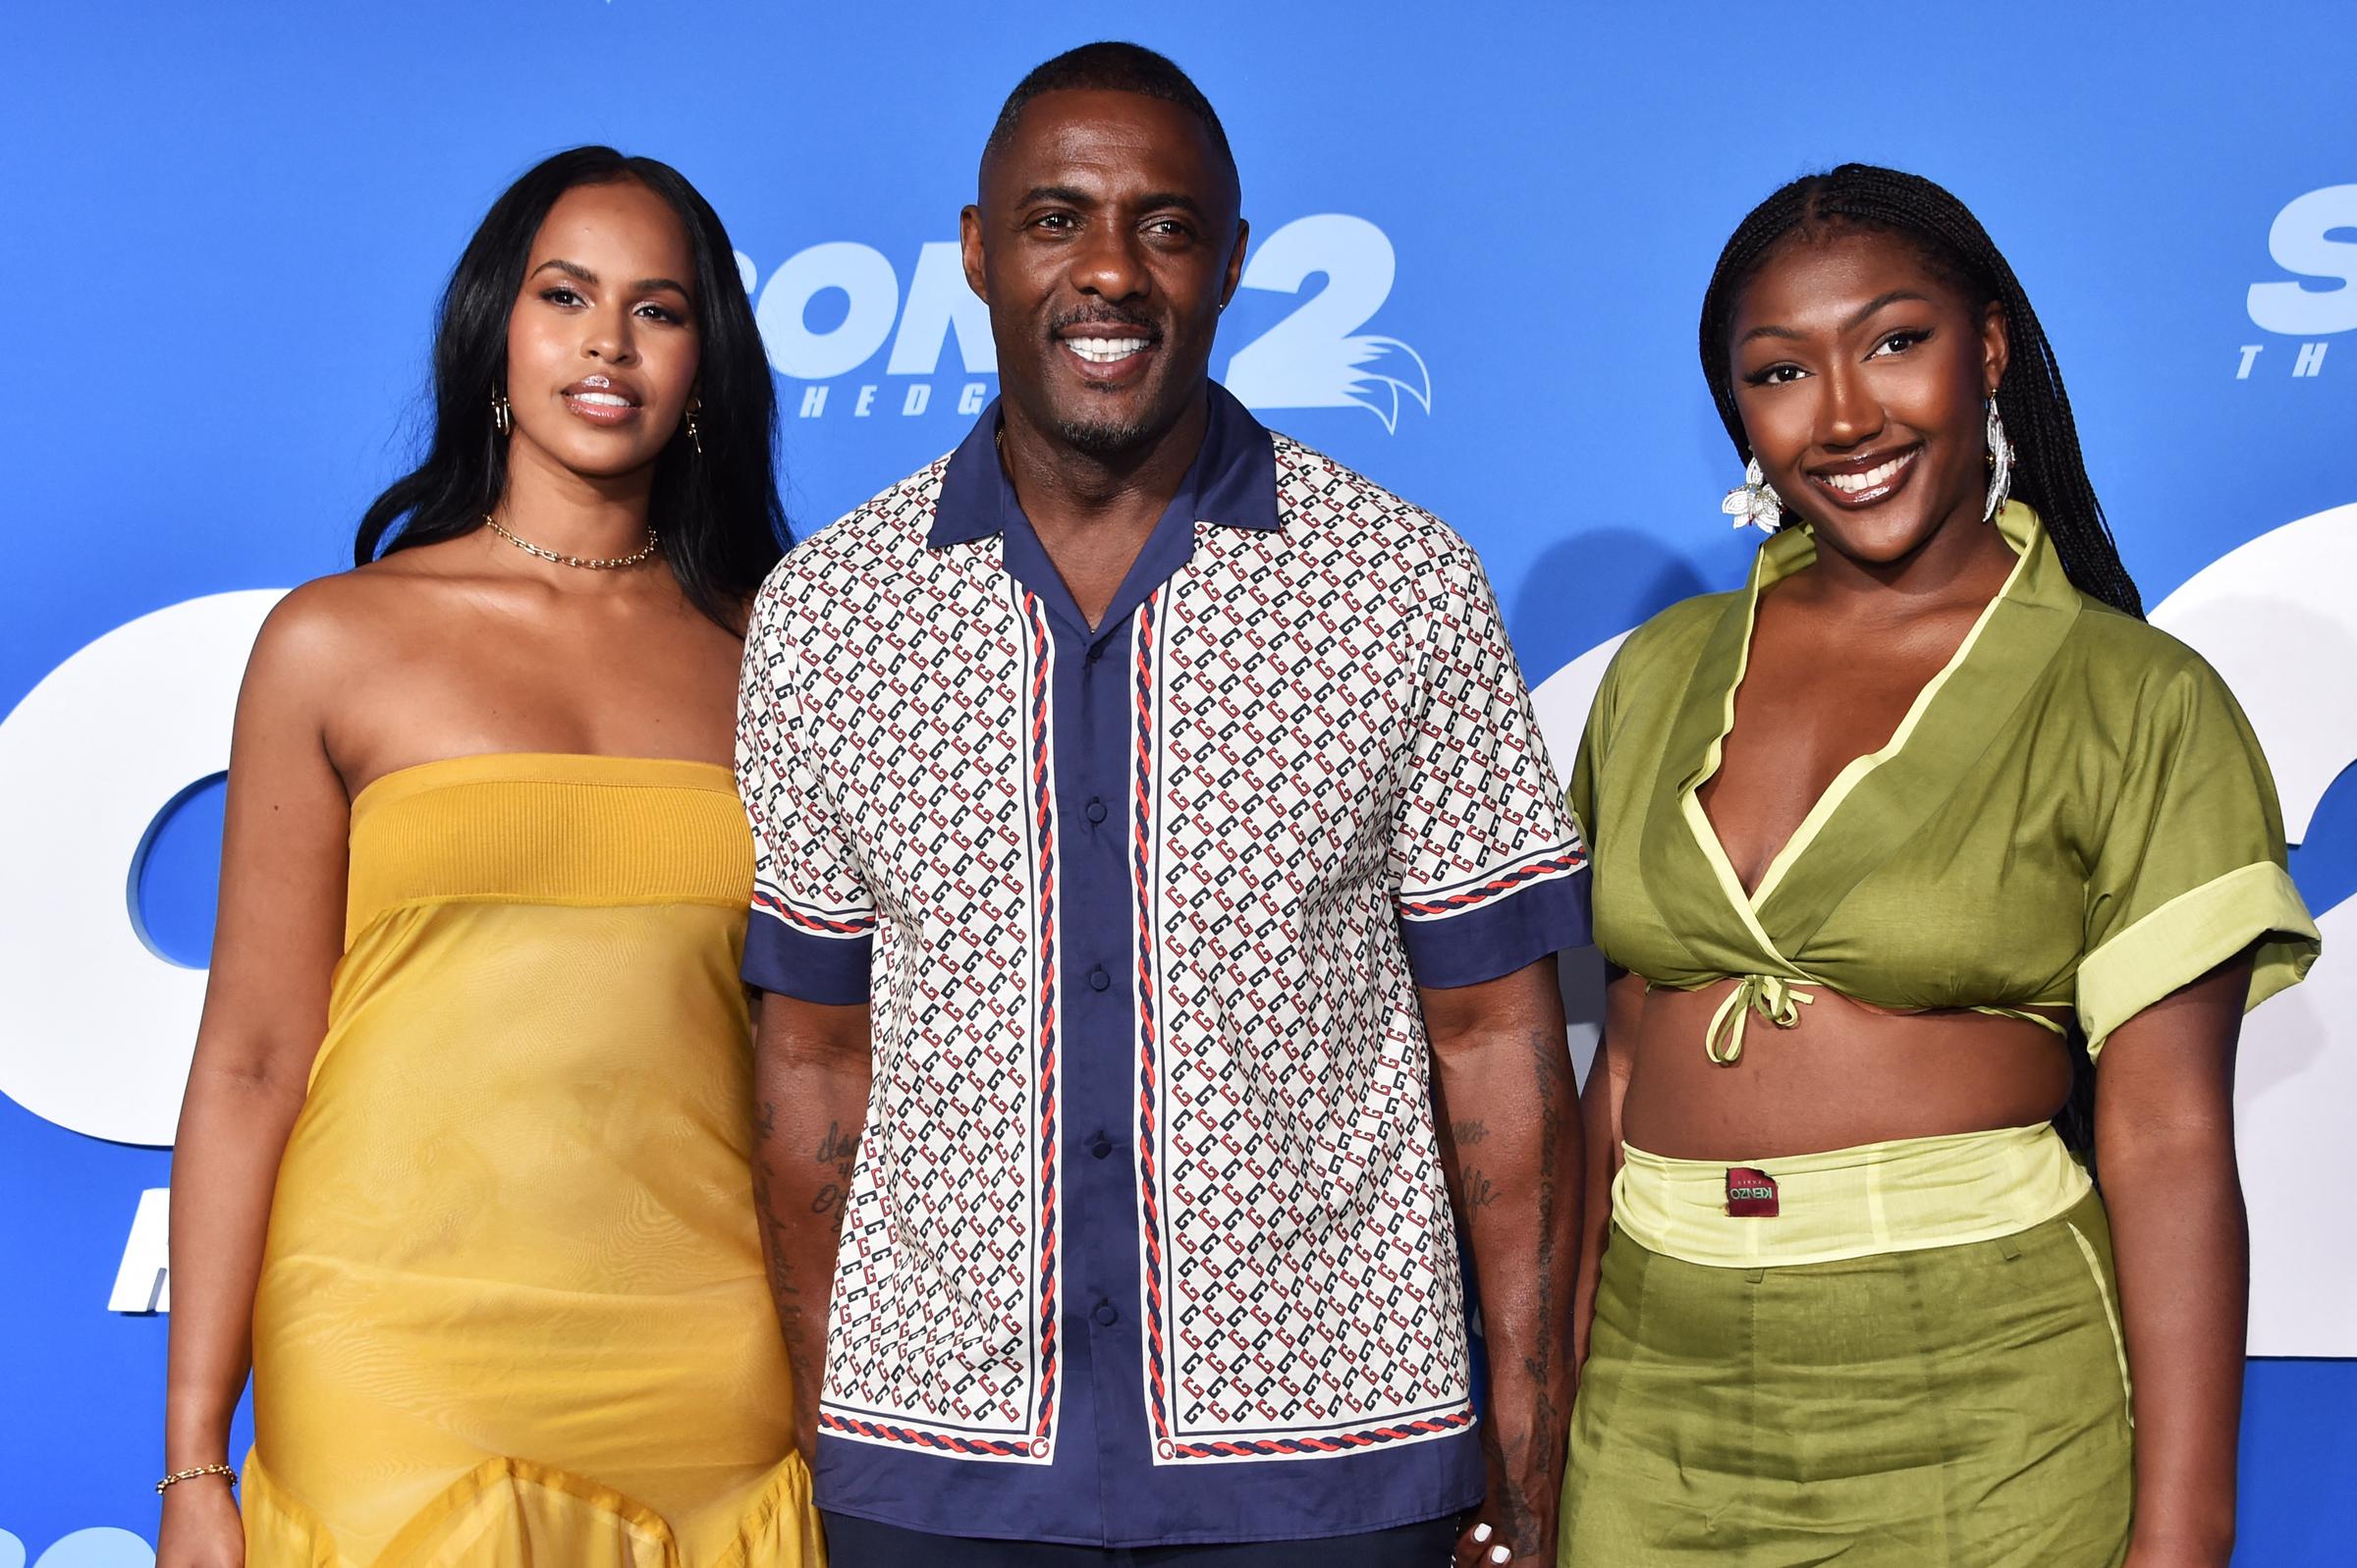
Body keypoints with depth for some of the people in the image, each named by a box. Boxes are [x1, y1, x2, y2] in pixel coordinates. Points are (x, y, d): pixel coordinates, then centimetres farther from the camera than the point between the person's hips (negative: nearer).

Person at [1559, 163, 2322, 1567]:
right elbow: (1625, 1072, 10)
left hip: (1983, 1435, -3)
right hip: (1660, 1405, 4)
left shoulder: (2136, 704, -5)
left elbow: (2170, 1146, -9)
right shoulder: (1661, 674, 7)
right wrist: (1557, 1409, 9)